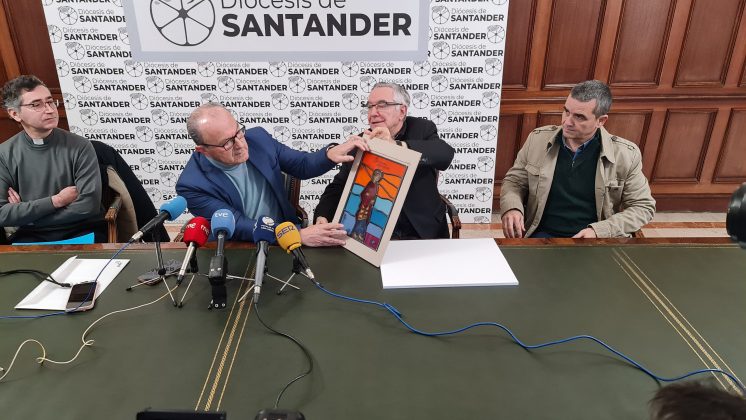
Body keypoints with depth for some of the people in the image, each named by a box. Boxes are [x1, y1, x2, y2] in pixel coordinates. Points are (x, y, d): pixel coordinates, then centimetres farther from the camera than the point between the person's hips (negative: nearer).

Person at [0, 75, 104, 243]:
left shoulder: (79, 147, -6)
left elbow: (89, 205, -15)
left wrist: (25, 214, -9)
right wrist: (56, 201, -14)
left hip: (81, 232, -1)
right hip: (32, 236, 1)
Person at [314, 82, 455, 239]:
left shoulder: (422, 129, -2)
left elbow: (446, 155, -23)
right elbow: (338, 186, 4)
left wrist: (396, 145, -35)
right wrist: (322, 216, -16)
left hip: (422, 234, -1)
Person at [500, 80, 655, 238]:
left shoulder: (626, 155, -2)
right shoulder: (538, 139, 1)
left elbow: (643, 206, 4)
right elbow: (514, 181, 11)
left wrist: (598, 231, -11)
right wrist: (511, 208, -11)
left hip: (598, 238, 1)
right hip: (544, 234, -1)